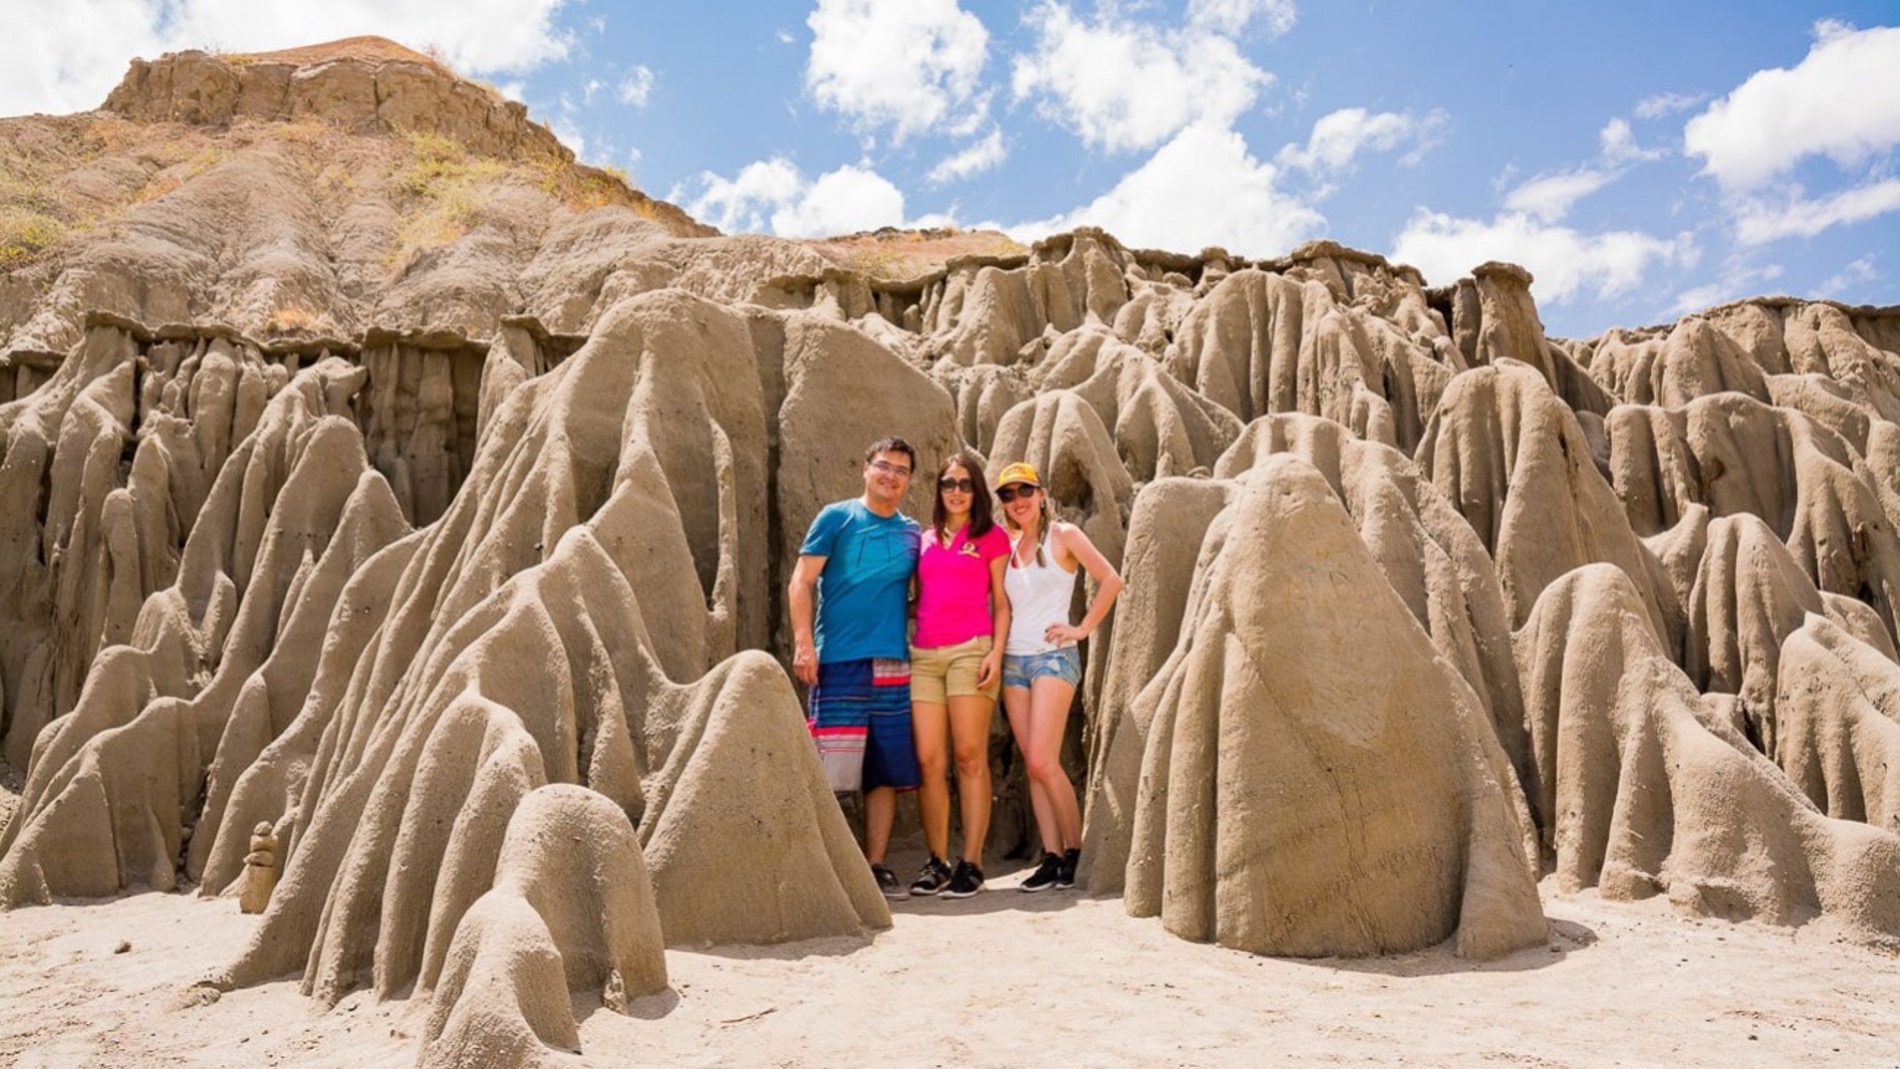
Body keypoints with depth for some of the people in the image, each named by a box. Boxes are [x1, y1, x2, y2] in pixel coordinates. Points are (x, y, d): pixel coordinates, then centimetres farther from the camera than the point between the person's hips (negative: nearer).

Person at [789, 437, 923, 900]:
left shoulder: (912, 532, 15)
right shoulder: (837, 518, 3)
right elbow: (802, 581, -1)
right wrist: (803, 642, -12)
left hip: (893, 665, 4)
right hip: (839, 660, -4)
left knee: (887, 771, 6)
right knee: (824, 771, -5)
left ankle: (875, 865, 15)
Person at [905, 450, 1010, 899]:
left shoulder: (992, 536, 9)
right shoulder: (925, 539, 19)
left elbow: (1001, 602, 6)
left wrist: (996, 652, -6)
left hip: (970, 649, -4)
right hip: (923, 653, 4)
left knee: (970, 757, -5)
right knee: (929, 761, 0)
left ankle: (971, 864, -1)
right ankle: (936, 862, 8)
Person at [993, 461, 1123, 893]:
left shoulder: (1063, 535, -1)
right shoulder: (1007, 545, 14)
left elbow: (1111, 580, -5)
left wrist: (1083, 628, -8)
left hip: (1052, 656, -5)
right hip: (1012, 660, 5)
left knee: (1043, 761, -14)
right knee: (1031, 765, 2)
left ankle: (1075, 849, 0)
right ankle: (1051, 857, 6)